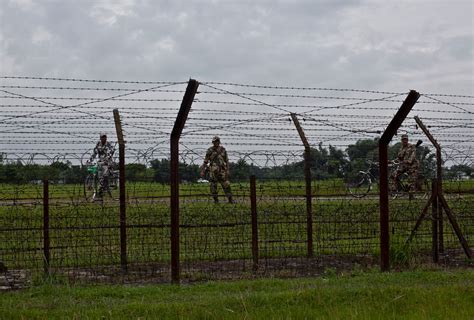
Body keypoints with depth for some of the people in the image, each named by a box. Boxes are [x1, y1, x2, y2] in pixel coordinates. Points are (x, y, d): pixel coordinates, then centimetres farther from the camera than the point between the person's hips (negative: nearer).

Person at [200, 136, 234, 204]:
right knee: (213, 185, 0)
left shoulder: (223, 150, 5)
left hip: (222, 170, 1)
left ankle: (230, 199, 2)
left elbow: (226, 161, 8)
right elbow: (205, 161, 4)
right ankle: (215, 200, 11)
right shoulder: (210, 150, 0)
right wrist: (203, 171, 0)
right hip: (213, 170, -1)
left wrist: (227, 170, 1)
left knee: (226, 185, -3)